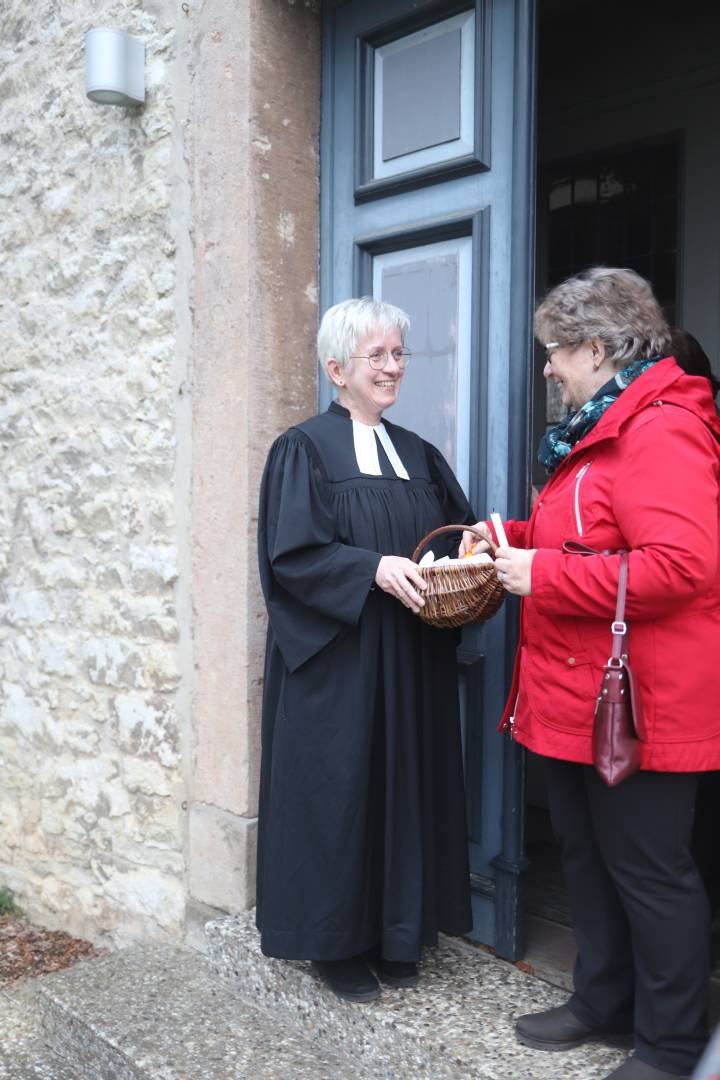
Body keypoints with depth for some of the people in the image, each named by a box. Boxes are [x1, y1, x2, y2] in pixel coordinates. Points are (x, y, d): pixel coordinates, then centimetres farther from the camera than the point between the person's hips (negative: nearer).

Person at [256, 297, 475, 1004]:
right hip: (336, 662, -5)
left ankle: (396, 932, 26)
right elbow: (292, 554, -13)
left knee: (406, 782, 10)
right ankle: (335, 941, 20)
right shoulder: (303, 450, -4)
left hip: (412, 665, 6)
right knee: (339, 787, 2)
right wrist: (374, 568, -25)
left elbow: (460, 531, 14)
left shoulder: (418, 454, 14)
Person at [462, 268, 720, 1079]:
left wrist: (541, 575, -22)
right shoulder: (601, 428, 15)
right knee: (585, 851, 20)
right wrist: (515, 538, 8)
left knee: (647, 868, 5)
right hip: (578, 696, 10)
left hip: (635, 704, -10)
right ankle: (602, 1002, 38)